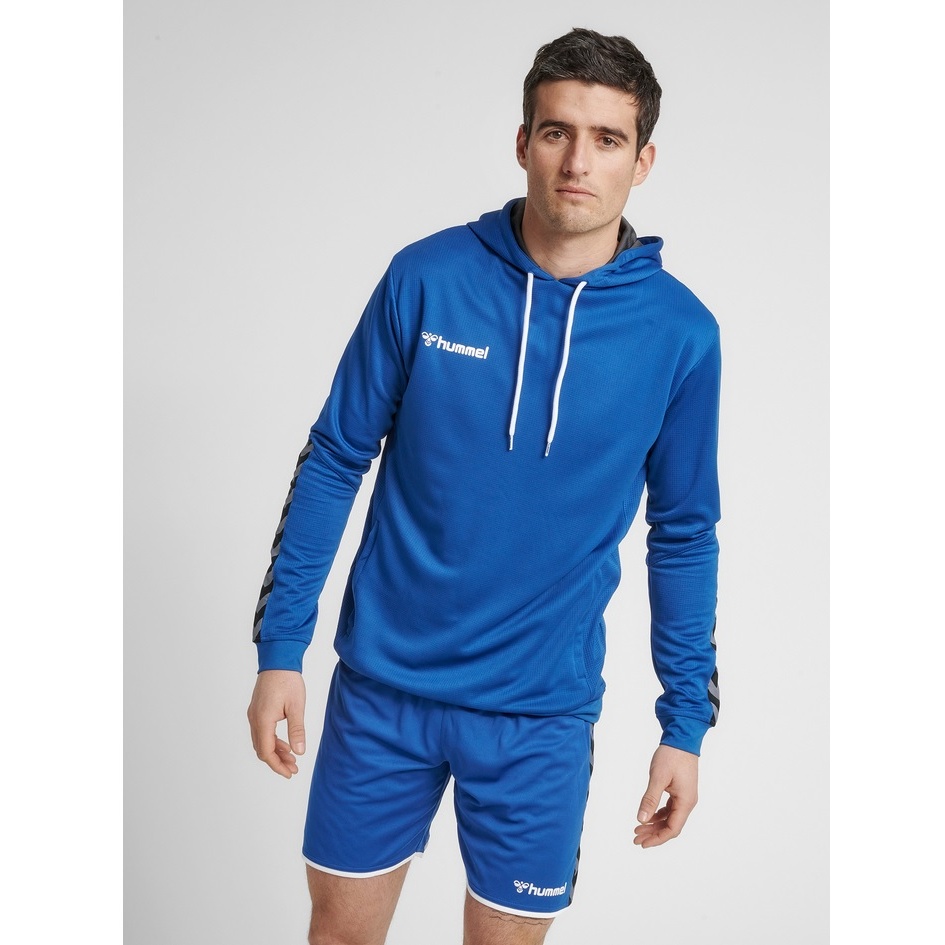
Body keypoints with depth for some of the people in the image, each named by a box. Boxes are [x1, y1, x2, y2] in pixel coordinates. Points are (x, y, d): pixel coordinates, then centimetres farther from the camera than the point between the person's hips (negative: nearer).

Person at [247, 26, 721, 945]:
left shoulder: (680, 333, -7)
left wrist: (686, 722, 3)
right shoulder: (426, 277, -8)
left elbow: (683, 534, 2)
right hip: (382, 685, 0)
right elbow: (333, 460, -1)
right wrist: (279, 647, -2)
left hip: (541, 711, 0)